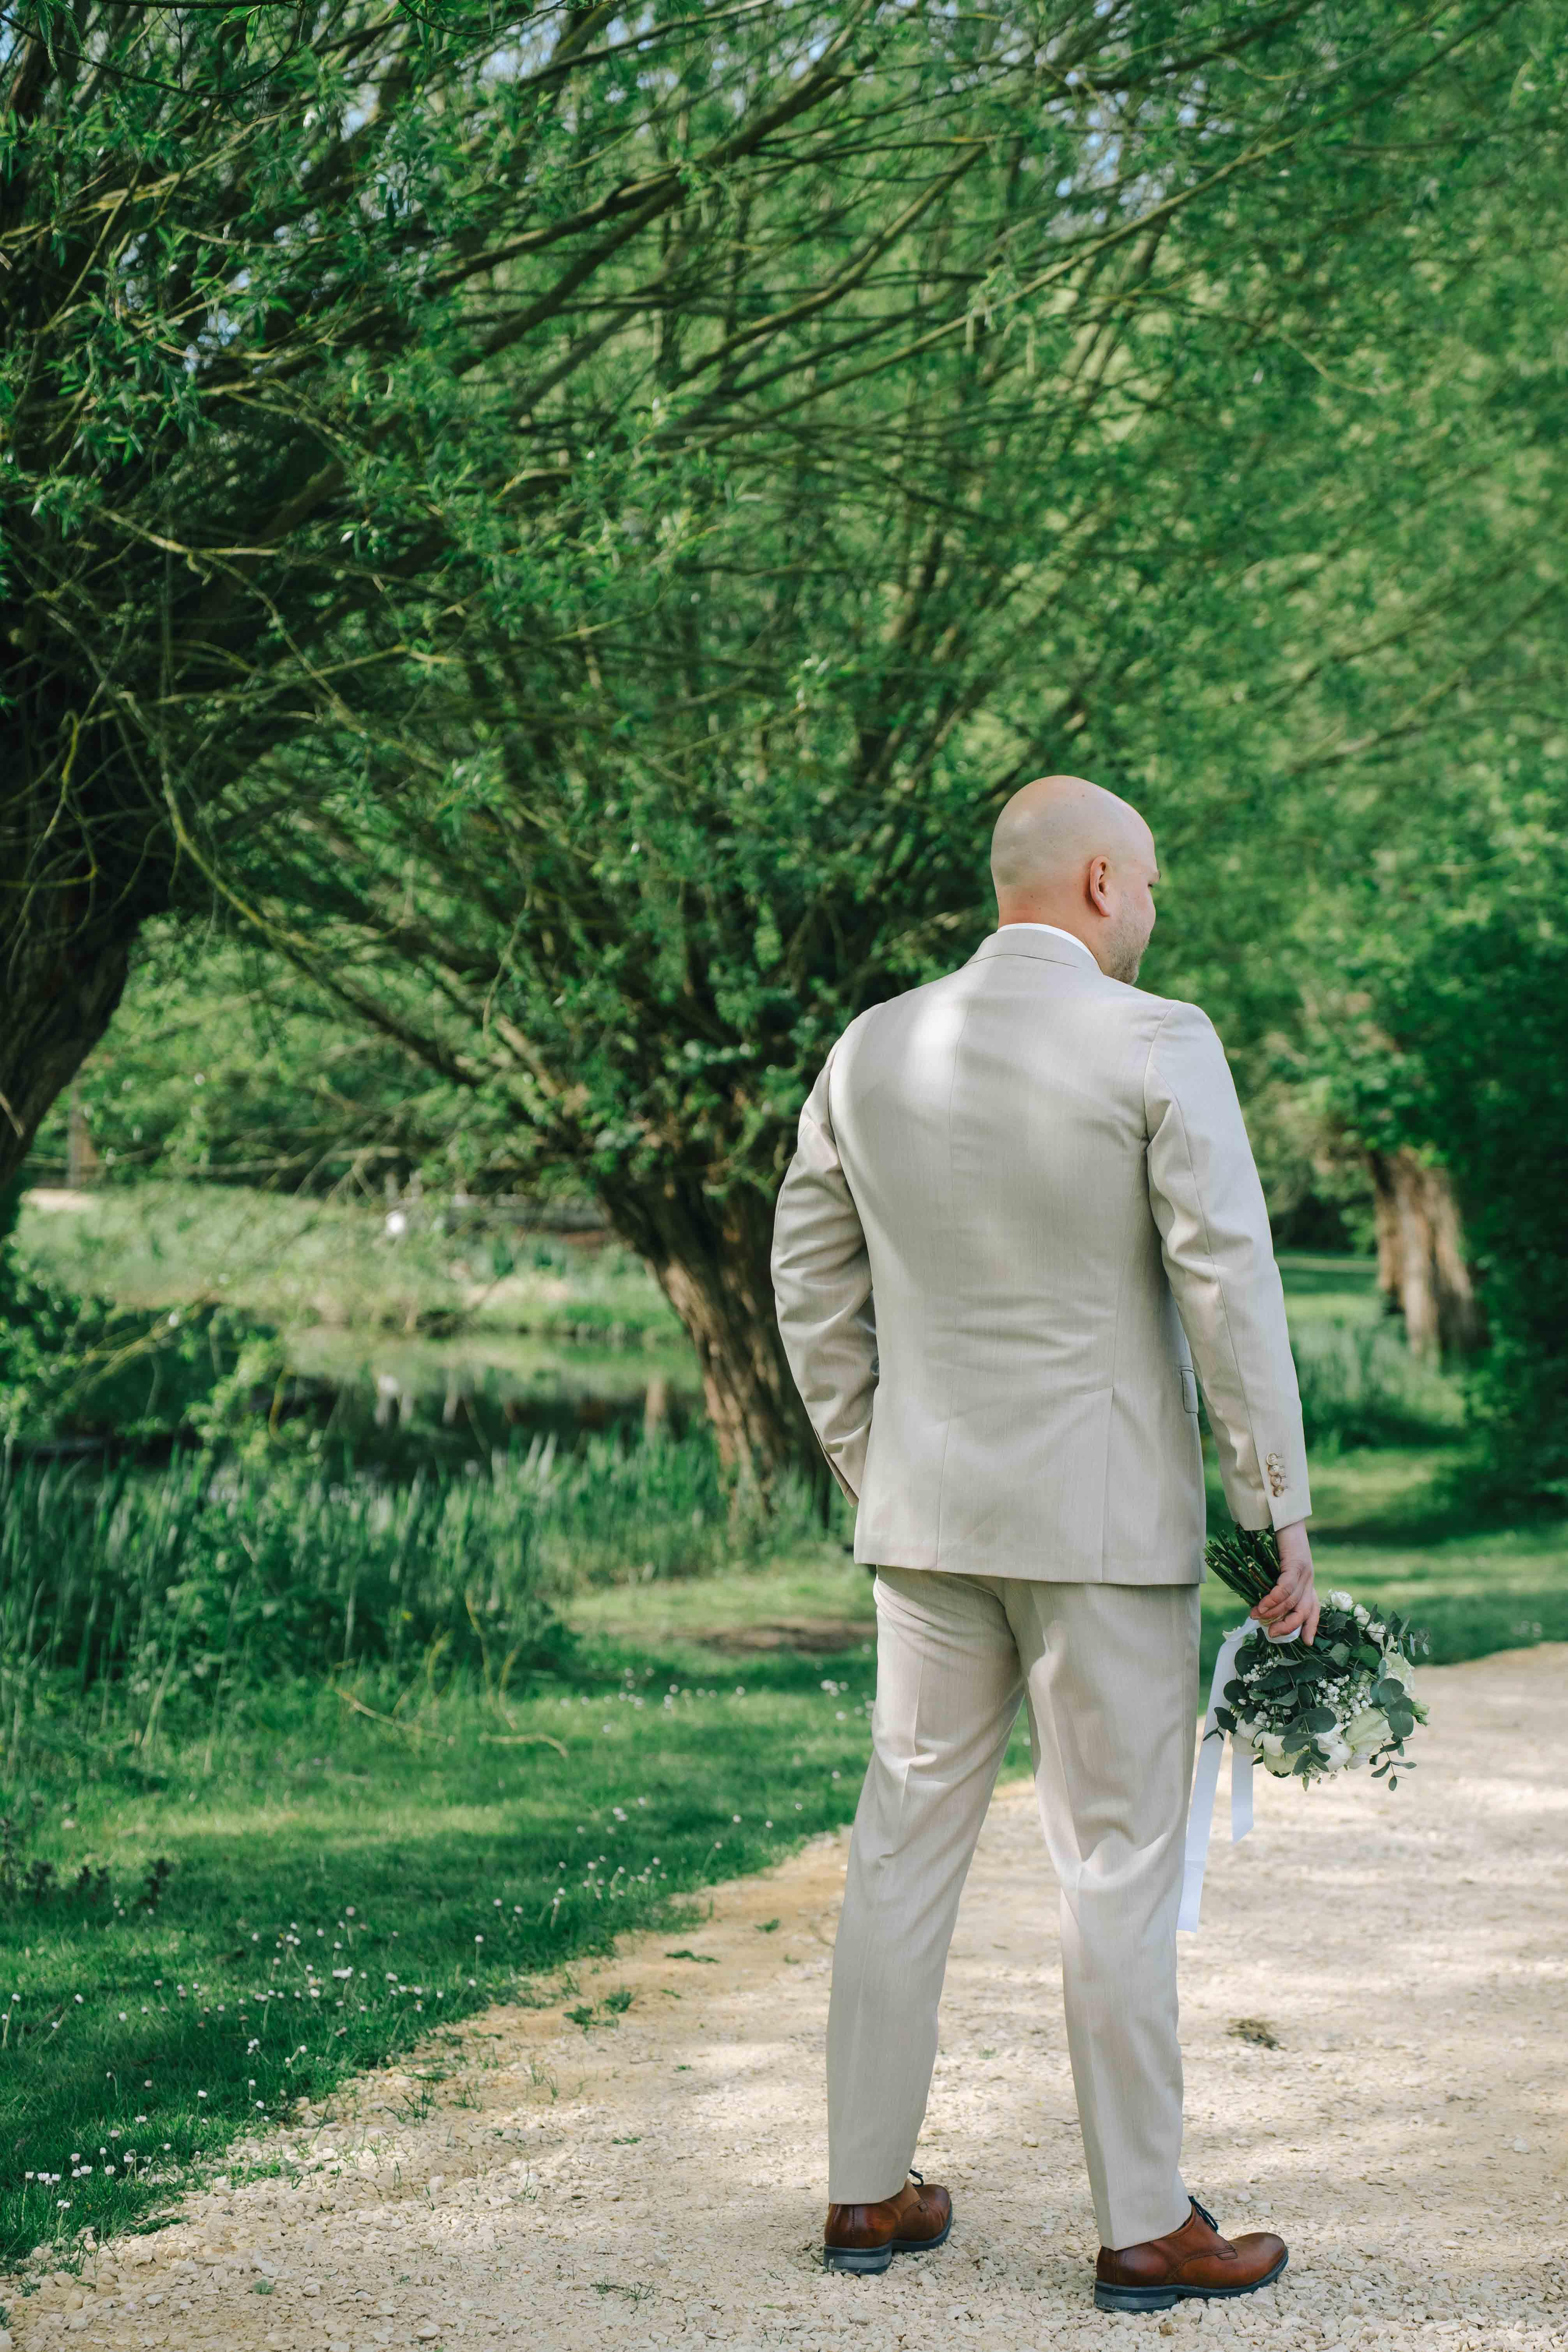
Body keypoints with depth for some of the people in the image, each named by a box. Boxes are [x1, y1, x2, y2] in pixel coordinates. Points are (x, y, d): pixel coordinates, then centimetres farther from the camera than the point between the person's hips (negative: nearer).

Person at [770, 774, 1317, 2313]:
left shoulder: (872, 1050, 6)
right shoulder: (1157, 1045, -11)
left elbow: (809, 1282, 12)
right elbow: (1229, 1285, -13)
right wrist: (1281, 1514, -7)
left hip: (926, 1509, 5)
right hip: (1106, 1517, -5)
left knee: (906, 1839, 12)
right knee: (1120, 1862, 2)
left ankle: (867, 2191, 20)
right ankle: (1143, 2228, 10)